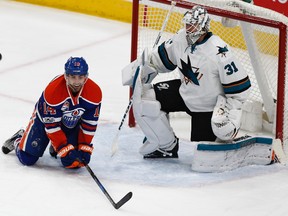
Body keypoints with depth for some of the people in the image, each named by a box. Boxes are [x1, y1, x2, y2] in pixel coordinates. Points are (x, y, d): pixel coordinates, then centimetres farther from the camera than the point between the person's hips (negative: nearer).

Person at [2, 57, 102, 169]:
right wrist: (64, 149, -32)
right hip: (45, 119, -3)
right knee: (27, 158, -7)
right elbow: (51, 124, -30)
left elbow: (90, 124, -14)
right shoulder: (53, 90, -35)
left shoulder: (95, 92, -25)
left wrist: (84, 148, -19)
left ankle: (55, 147, 22)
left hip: (72, 123, 3)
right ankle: (18, 140, 29)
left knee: (74, 161, -13)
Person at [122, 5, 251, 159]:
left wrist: (231, 112, -28)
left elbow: (239, 86, -25)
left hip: (208, 107, -6)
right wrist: (143, 69, -4)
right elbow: (163, 58, 8)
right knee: (144, 101, -8)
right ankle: (167, 147, 8)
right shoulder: (180, 38, -11)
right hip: (184, 92, 6)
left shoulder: (220, 52, -30)